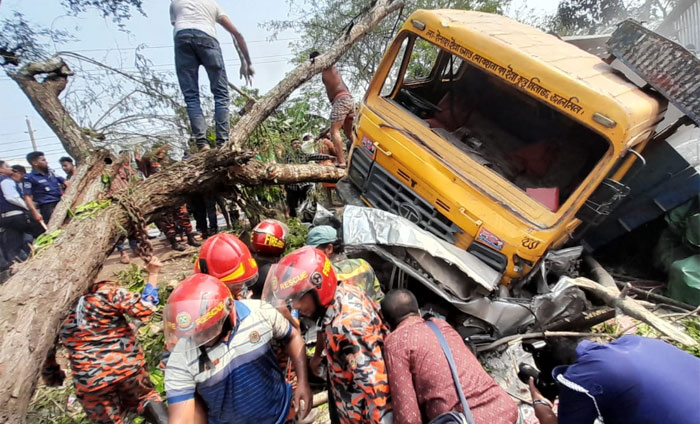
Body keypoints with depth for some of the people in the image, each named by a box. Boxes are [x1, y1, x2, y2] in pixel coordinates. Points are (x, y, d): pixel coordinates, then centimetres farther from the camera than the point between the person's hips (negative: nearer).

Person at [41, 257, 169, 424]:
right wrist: (153, 274, -8)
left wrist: (55, 378, 23)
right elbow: (143, 310, -14)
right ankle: (151, 406, -3)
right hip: (128, 364, -1)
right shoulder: (107, 290, -12)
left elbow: (46, 354, 7)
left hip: (90, 380, 2)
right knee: (144, 396, 24)